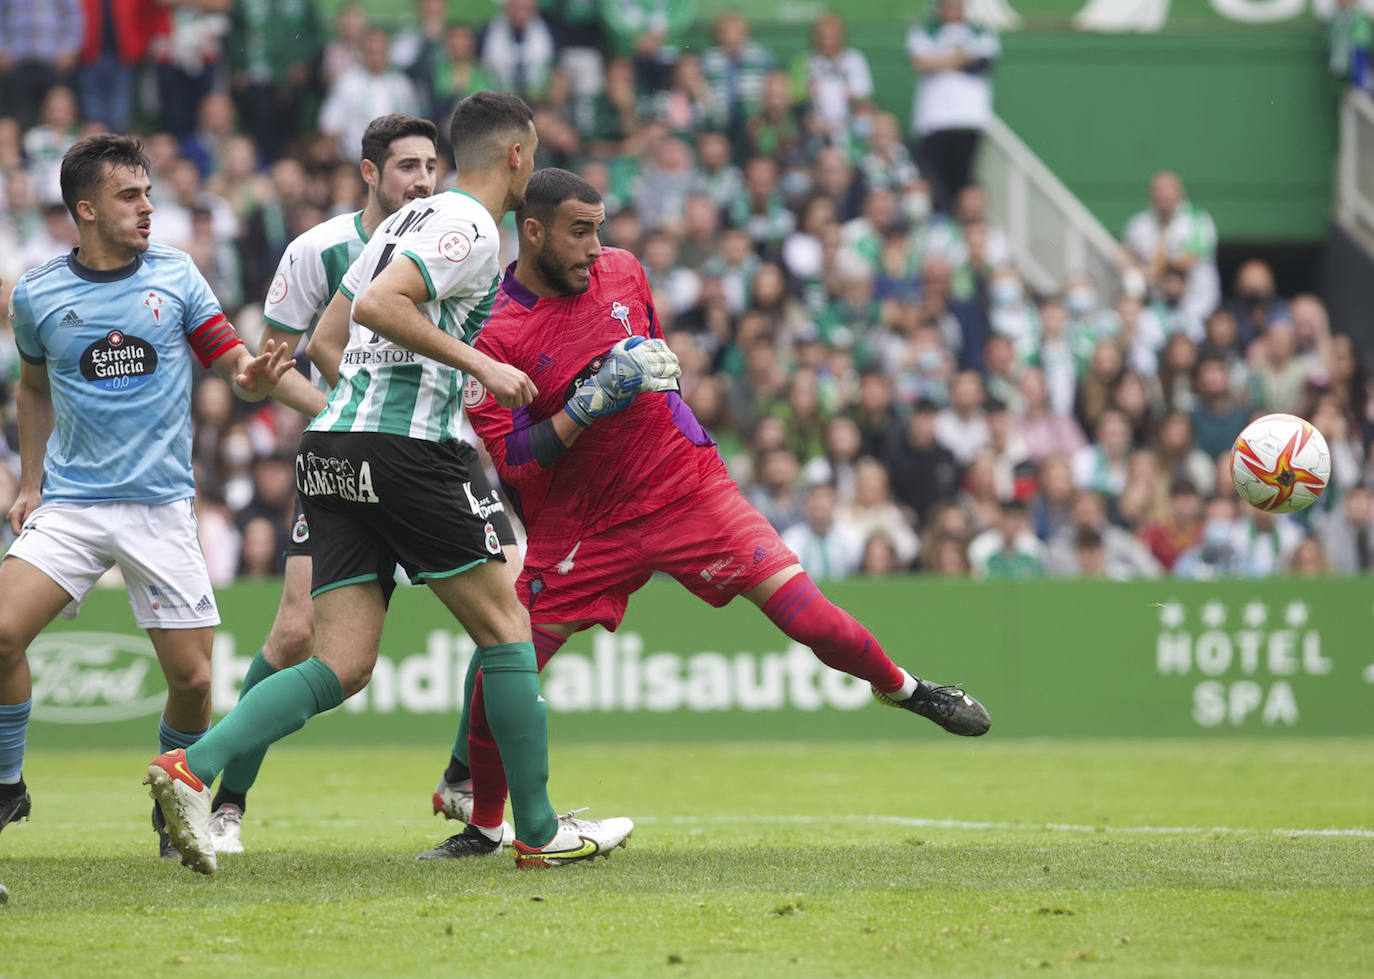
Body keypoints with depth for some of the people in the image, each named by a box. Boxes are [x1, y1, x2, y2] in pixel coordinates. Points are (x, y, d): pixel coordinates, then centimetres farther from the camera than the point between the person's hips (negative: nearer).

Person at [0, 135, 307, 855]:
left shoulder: (175, 275, 1)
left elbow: (233, 363, 2)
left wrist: (255, 377, -22)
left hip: (161, 505, 0)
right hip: (69, 504, 0)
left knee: (192, 678, -5)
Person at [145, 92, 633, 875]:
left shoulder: (411, 219, 22)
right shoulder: (472, 229, -6)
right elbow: (377, 305, -21)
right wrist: (480, 365, -16)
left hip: (332, 451, 8)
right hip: (402, 449, -8)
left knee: (344, 668, 1)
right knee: (506, 627, 4)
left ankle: (194, 767, -17)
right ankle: (540, 832, 8)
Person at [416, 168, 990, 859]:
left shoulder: (622, 272, 4)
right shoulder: (496, 334, -13)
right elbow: (507, 460, -17)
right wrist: (588, 407, -24)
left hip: (686, 485, 2)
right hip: (583, 524, -2)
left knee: (803, 609, -10)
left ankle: (901, 688, 18)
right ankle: (480, 822, 13)